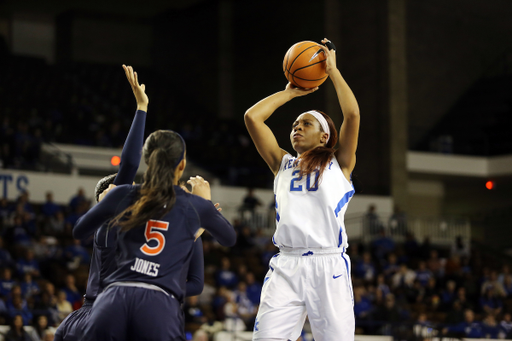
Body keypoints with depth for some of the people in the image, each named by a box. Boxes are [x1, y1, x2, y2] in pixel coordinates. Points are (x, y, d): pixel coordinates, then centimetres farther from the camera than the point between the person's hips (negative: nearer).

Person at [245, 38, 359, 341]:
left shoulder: (339, 164, 12)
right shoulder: (283, 164, 21)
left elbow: (352, 114, -2)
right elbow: (252, 117, 15)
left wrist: (332, 69, 8)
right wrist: (291, 92, 23)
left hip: (329, 266, -3)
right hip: (286, 267, 3)